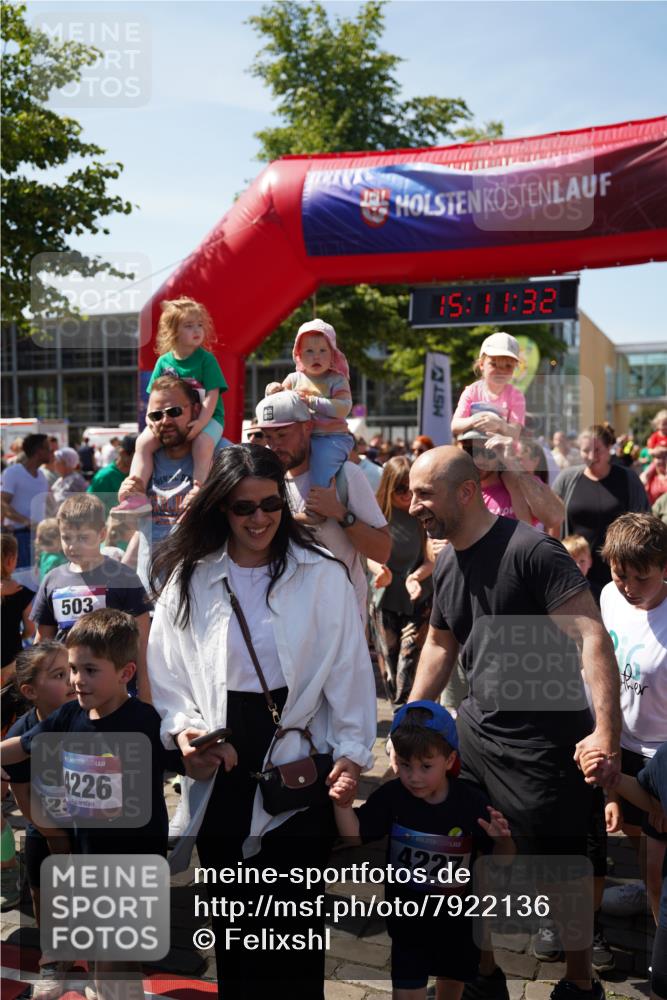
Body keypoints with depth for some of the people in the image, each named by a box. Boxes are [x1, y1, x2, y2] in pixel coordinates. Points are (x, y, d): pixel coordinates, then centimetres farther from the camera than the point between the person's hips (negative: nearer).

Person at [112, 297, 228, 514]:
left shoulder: (206, 359, -6)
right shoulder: (164, 362, 6)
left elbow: (212, 395, -13)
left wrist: (201, 422, -25)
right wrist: (151, 417, -12)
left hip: (207, 416, -4)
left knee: (202, 443, -35)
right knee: (144, 441, -15)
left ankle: (197, 494, -33)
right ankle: (137, 495, -17)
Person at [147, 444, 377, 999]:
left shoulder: (323, 576, -3)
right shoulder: (187, 580, 2)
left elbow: (350, 670, -2)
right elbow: (166, 671, 4)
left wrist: (352, 752, -6)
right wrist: (182, 726, -12)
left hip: (299, 766, -2)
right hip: (220, 770, 2)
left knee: (296, 924, 7)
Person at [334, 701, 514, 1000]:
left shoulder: (471, 803, -19)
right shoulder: (391, 796, -17)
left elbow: (501, 860, -10)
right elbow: (355, 836, -17)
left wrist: (502, 840, -31)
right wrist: (341, 802, -31)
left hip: (458, 917, 1)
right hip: (408, 918, -1)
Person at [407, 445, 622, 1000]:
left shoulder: (531, 550, -18)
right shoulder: (447, 563, 7)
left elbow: (592, 636, -23)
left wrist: (606, 731, -32)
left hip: (544, 743, -7)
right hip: (477, 729, 8)